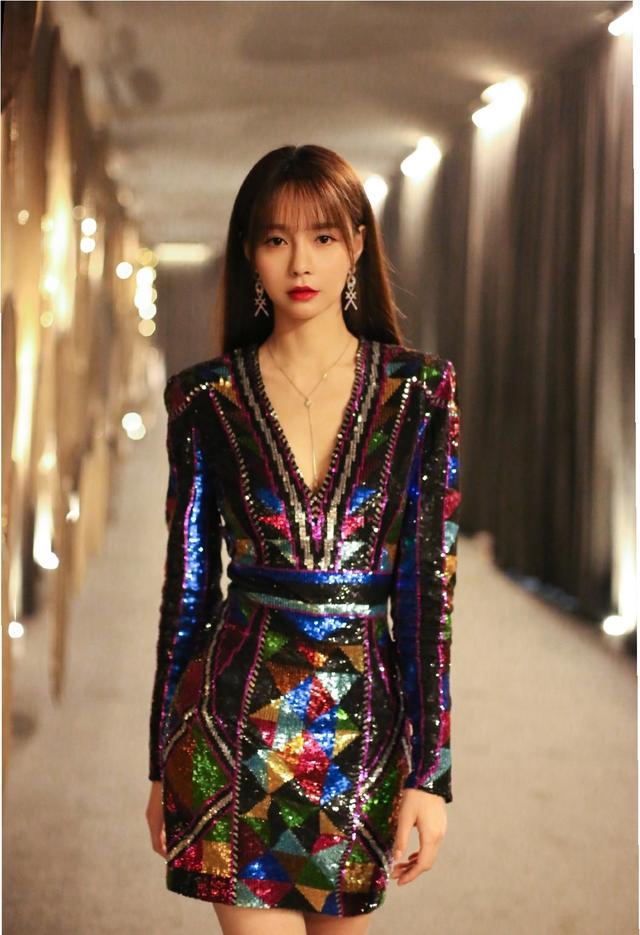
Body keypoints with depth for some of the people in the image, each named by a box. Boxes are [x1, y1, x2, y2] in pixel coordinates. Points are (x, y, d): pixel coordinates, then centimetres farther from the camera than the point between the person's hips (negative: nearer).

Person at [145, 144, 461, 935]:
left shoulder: (419, 390, 0)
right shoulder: (208, 397, 1)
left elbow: (429, 581, -3)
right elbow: (188, 581, 6)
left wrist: (428, 772, -7)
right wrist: (163, 764, 7)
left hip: (366, 715, 1)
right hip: (239, 716, 0)